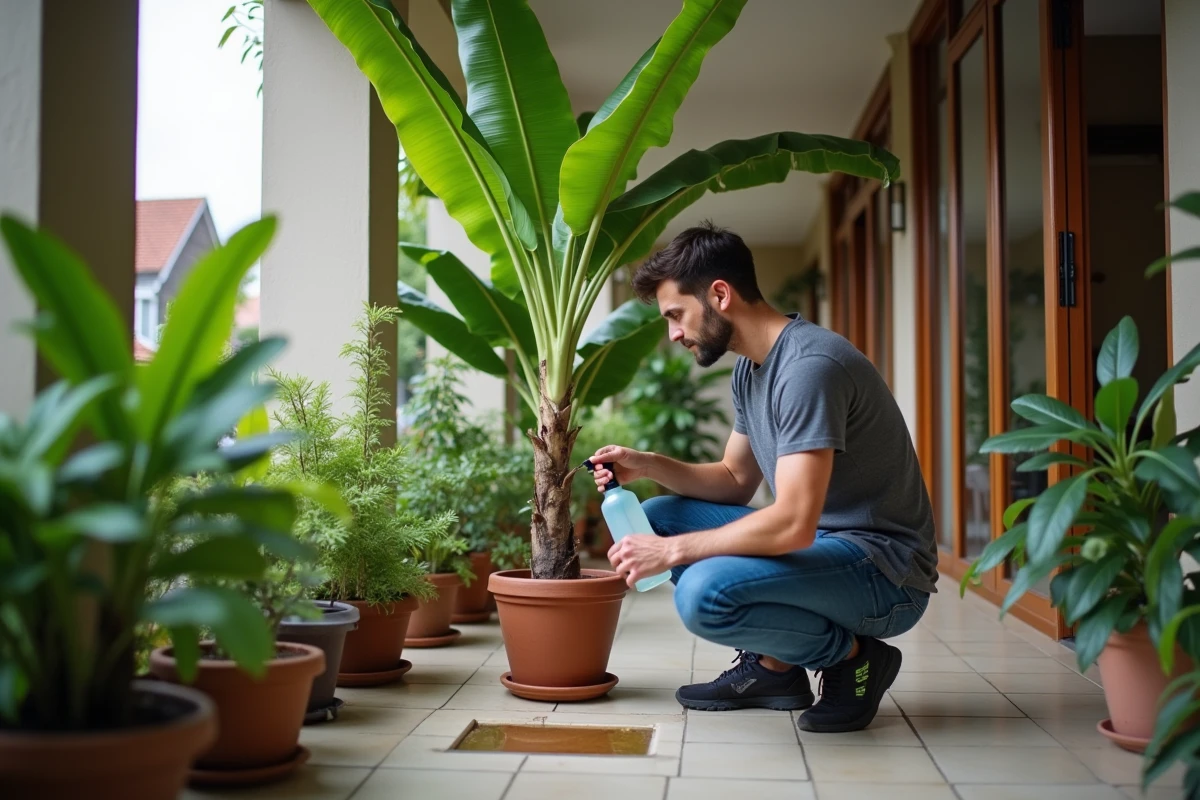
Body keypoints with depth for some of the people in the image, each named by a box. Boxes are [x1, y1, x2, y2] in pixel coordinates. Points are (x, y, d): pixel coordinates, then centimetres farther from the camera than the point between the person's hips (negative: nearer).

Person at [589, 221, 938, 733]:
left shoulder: (809, 366, -23)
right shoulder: (750, 368, 8)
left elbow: (793, 524, -29)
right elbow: (736, 480, 17)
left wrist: (671, 550, -21)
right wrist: (648, 466, 1)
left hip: (884, 569, -10)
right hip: (816, 541, 10)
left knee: (704, 592, -31)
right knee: (658, 516, 7)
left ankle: (853, 656, -5)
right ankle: (774, 668, 8)